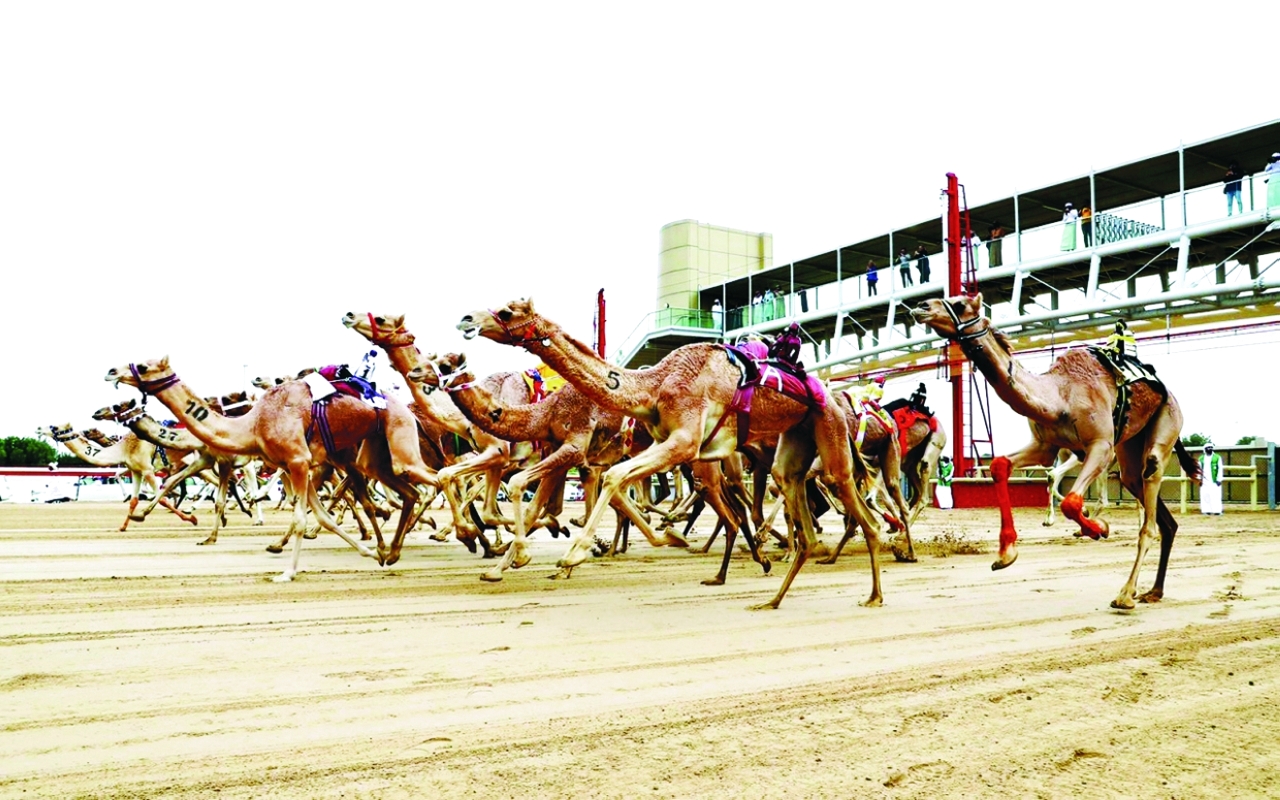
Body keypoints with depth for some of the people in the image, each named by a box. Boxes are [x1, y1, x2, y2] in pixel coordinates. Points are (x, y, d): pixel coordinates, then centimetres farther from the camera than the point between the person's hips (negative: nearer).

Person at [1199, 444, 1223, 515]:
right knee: (1205, 496, 1)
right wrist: (1199, 479, 8)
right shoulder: (1201, 458, 11)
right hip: (1204, 481, 3)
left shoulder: (1217, 457, 1)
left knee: (1215, 496, -8)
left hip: (1214, 481, -3)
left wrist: (1219, 479, -7)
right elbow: (1199, 469, 15)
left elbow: (1220, 469, -2)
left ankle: (1217, 511, -6)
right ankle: (1207, 511, 5)